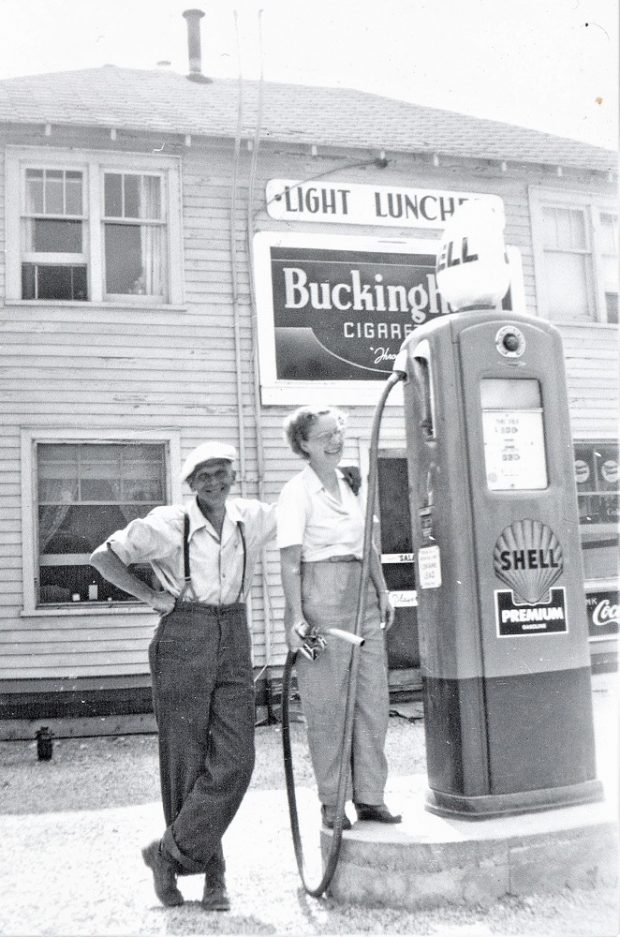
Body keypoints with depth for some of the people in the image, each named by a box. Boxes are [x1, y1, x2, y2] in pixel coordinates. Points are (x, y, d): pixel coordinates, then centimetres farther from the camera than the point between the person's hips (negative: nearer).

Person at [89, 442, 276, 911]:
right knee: (188, 760, 3)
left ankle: (170, 853, 12)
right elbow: (104, 556, 1)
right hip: (184, 641, -3)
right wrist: (150, 595, -5)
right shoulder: (167, 524, -7)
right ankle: (212, 875, 20)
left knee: (234, 759, -4)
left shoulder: (252, 517, 4)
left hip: (234, 641, 4)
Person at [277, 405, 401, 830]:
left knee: (374, 695, 6)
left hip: (362, 592, 6)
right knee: (327, 701, 1)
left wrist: (382, 591, 13)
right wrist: (296, 616, -17)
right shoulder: (297, 492, -5)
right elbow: (290, 561, -10)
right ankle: (333, 802, 13)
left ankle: (370, 796, 17)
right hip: (321, 593, -6)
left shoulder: (352, 483, 14)